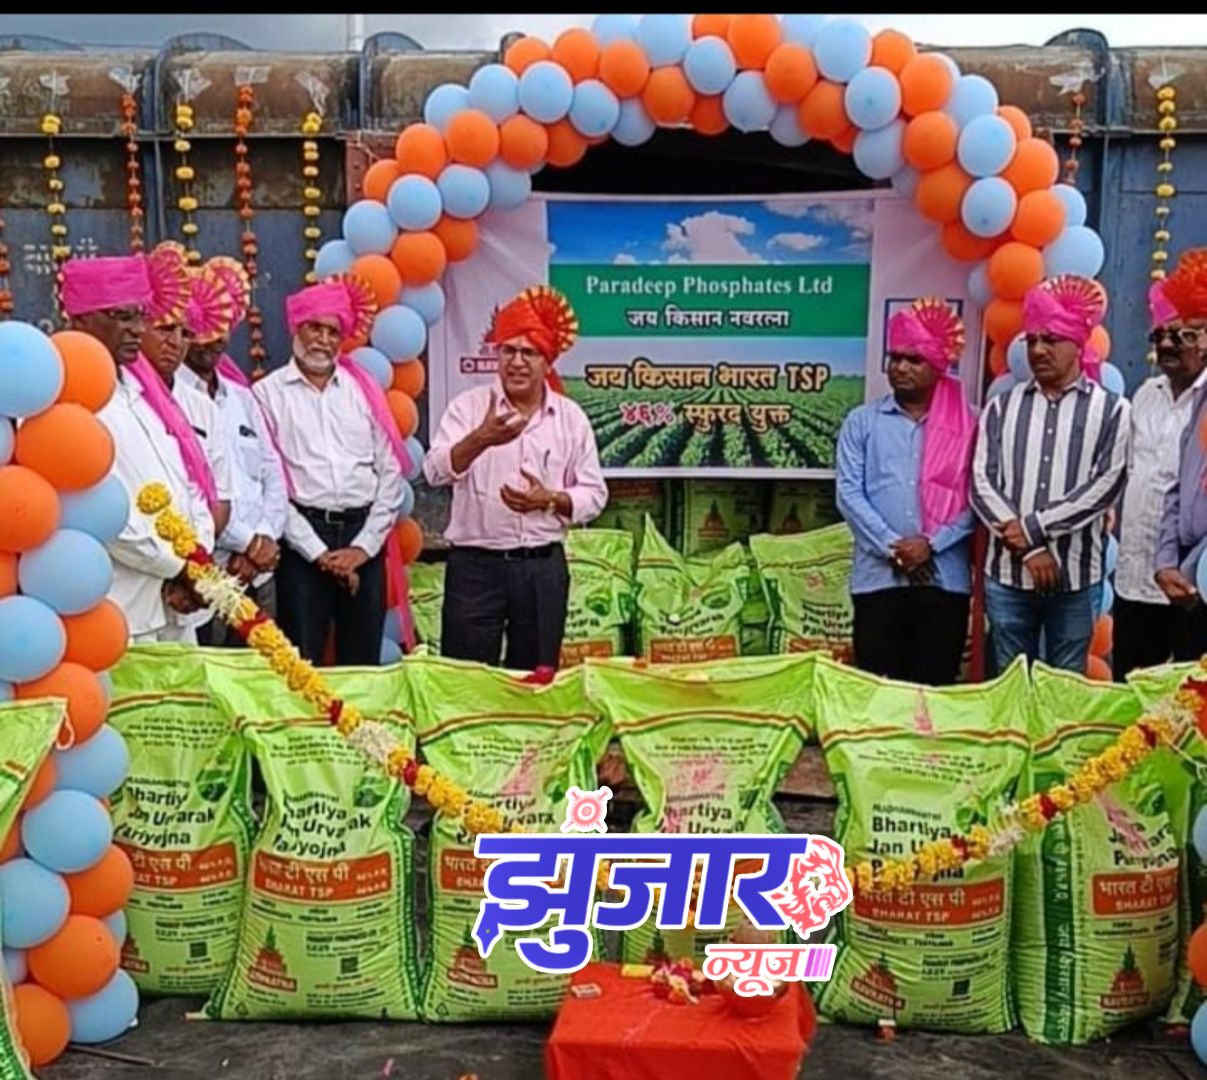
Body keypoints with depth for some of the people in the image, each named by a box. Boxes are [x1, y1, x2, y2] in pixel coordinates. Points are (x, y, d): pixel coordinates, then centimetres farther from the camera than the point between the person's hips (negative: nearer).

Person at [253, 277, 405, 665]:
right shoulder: (269, 393, 2)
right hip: (302, 540, -3)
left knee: (363, 663, 9)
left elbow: (391, 473, 7)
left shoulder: (363, 390, 11)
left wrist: (364, 546, -3)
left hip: (363, 536, 3)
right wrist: (318, 553, -9)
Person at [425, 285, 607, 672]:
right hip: (476, 565, -2)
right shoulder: (468, 406, -2)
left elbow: (594, 494, 6)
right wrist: (480, 439, -34)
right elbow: (437, 472, -16)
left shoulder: (571, 417, 5)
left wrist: (551, 500, -14)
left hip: (543, 567, 2)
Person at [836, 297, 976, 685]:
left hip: (945, 578, 0)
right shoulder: (862, 421, 7)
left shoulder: (966, 425, 5)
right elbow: (849, 493, -1)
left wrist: (932, 543, -13)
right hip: (878, 575, 0)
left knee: (935, 685, 6)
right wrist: (892, 547, -11)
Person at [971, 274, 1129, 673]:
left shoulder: (1111, 409, 2)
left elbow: (1106, 486, -8)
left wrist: (1033, 528, -12)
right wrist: (1029, 549, -10)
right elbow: (982, 483, 0)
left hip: (1077, 576, -2)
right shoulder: (1002, 406, 8)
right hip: (1007, 573, 2)